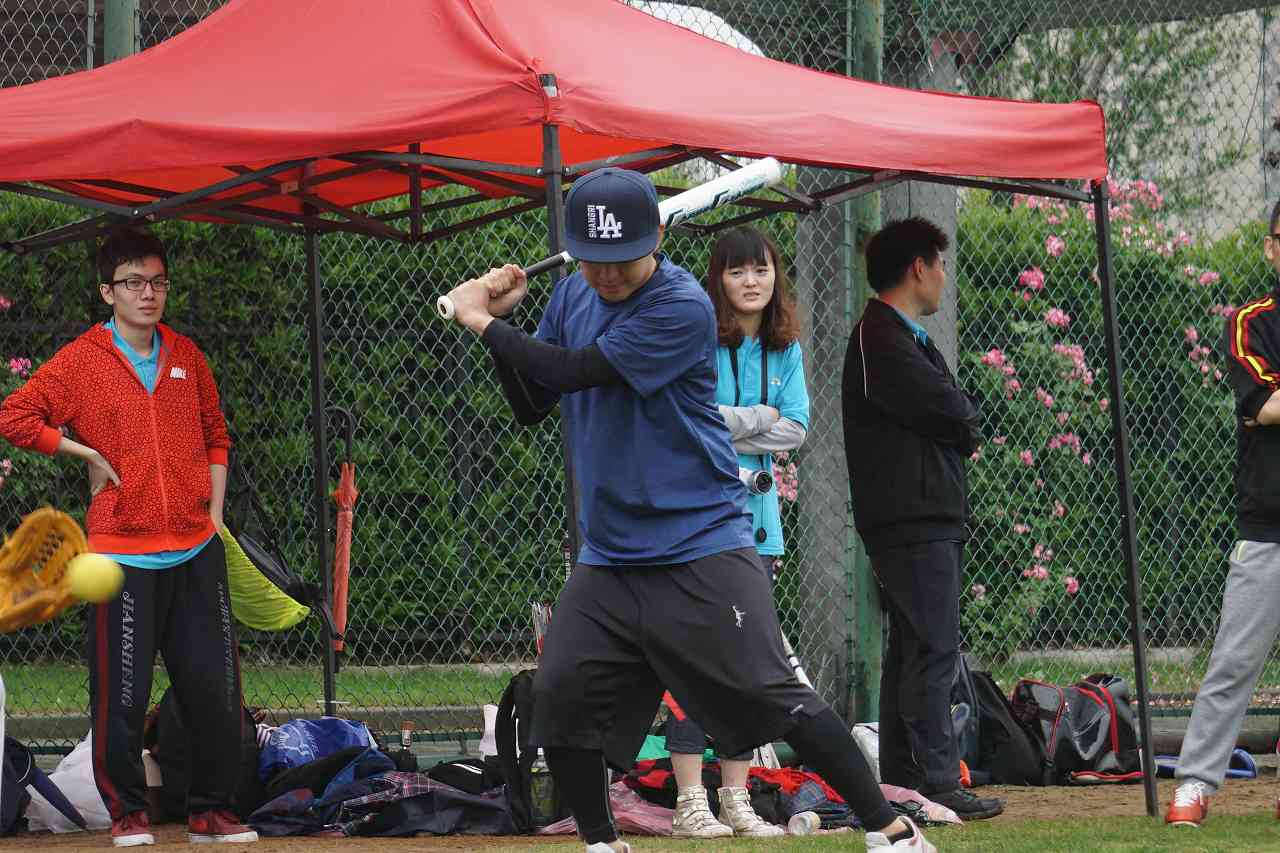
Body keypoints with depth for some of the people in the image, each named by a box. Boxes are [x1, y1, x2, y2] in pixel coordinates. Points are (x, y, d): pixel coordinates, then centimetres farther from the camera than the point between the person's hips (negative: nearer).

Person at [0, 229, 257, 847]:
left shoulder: (186, 356, 12)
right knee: (120, 696, -4)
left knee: (215, 688, 2)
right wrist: (86, 453, -6)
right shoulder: (80, 361, -1)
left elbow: (214, 432, 22)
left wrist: (215, 507, 12)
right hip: (123, 554, -4)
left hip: (196, 550, 4)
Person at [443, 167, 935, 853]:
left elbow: (575, 372, -20)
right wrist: (504, 318, -2)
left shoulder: (683, 307, -16)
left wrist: (483, 323, -8)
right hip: (607, 557, 7)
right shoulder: (573, 293, 8)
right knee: (559, 698, -3)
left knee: (772, 699, -11)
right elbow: (531, 405, 13)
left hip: (703, 548, -7)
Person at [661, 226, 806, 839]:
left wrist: (726, 427, -11)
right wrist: (761, 417, -10)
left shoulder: (785, 348, 11)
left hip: (756, 515, 6)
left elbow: (795, 429, 0)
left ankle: (736, 799, 13)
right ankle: (689, 803, -9)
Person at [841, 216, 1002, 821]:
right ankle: (937, 785, -16)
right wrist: (963, 419, 1)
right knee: (933, 651, -13)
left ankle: (900, 785, 15)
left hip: (930, 517, 11)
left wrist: (956, 422, -1)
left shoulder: (906, 337, 22)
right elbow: (951, 412, -18)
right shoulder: (881, 339, -12)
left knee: (911, 650, 12)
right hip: (911, 521, -11)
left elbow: (960, 419, 19)